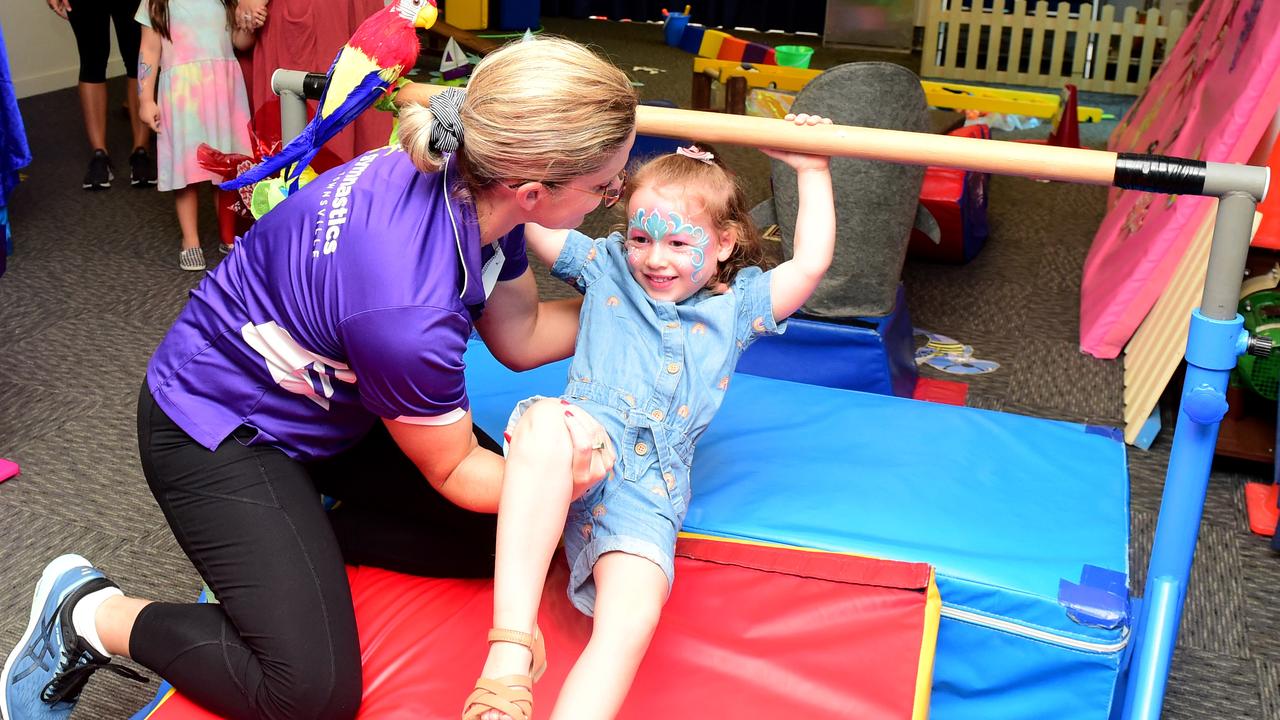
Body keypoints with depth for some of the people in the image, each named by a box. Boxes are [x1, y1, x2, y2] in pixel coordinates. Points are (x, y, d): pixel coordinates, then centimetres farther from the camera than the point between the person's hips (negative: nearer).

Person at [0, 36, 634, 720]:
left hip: (331, 400, 8)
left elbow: (520, 335, 2)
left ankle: (301, 539, 12)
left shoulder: (473, 175, -17)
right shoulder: (405, 310, -39)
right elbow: (453, 471, -18)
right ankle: (89, 617, 4)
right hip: (220, 429, -8)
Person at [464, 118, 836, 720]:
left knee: (634, 616, -28)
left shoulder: (738, 305, 20)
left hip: (646, 490, 1)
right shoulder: (606, 269, 20)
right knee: (543, 421, -41)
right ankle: (510, 654, -47)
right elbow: (528, 221, 18)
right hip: (566, 453, -1)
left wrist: (812, 172, 13)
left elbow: (811, 263, 10)